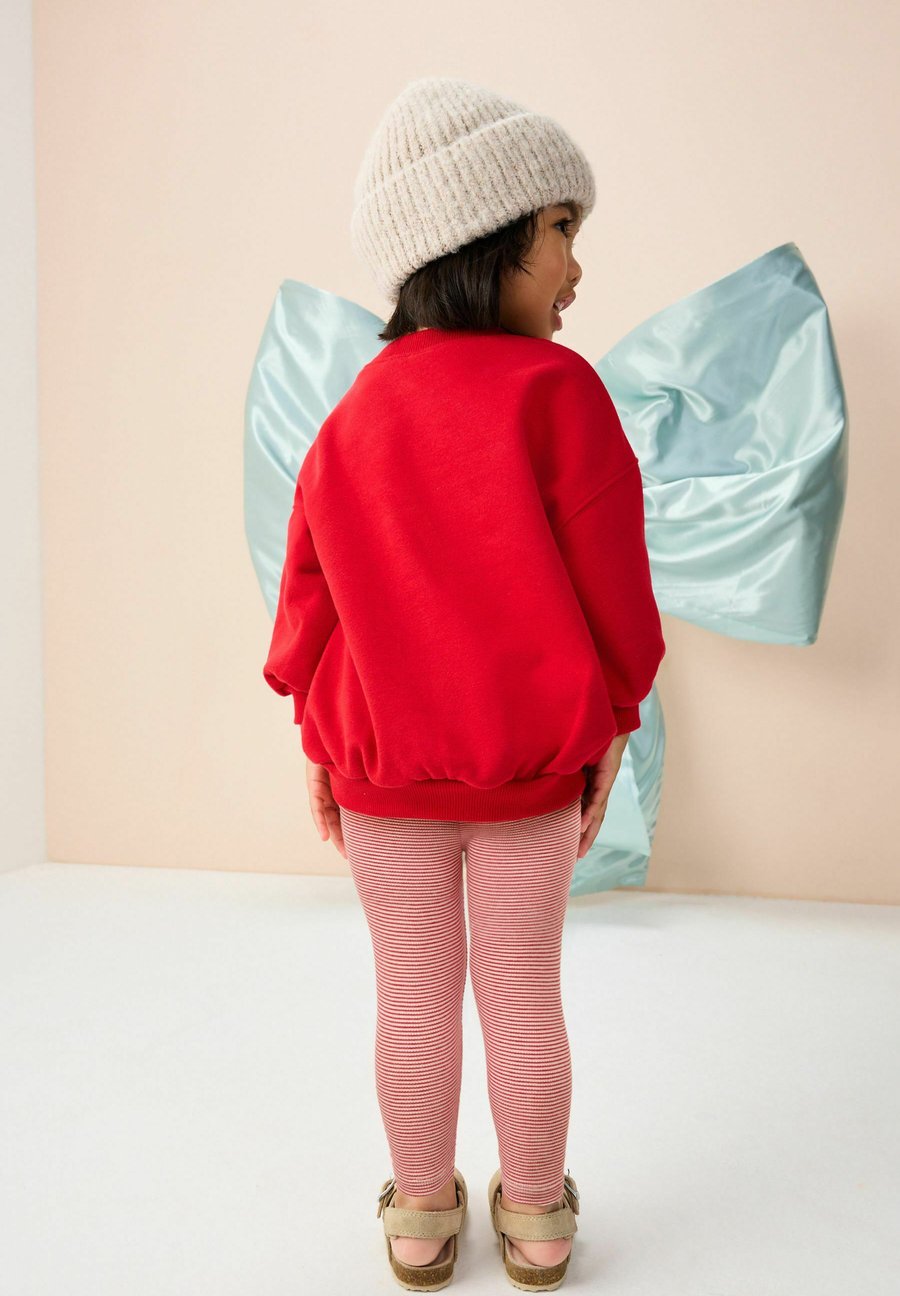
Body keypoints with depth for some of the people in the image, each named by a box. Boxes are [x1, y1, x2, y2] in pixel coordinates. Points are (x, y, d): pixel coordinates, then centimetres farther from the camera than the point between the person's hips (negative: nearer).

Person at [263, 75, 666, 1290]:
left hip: (381, 770, 3)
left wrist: (321, 747, 12)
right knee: (524, 992, 13)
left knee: (413, 993, 15)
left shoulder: (354, 411, 1)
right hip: (529, 765, -2)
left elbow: (309, 584, 4)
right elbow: (608, 578, -10)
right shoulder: (553, 386, -12)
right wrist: (608, 729, 3)